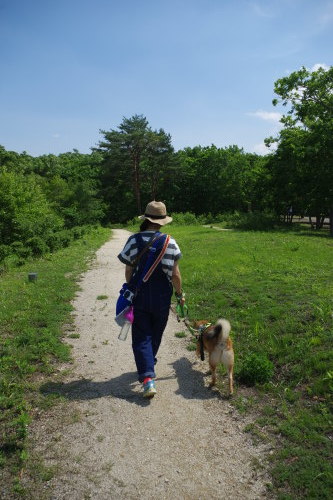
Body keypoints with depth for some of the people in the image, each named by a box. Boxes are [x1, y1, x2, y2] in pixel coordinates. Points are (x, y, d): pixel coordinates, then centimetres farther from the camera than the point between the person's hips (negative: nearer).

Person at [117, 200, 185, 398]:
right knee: (155, 335, 22)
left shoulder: (134, 240, -8)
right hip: (162, 298, 2)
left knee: (141, 337, 6)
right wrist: (180, 294, 10)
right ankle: (148, 365, 43)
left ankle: (148, 378, -7)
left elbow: (128, 272, -3)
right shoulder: (169, 242, -7)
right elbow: (175, 274, -6)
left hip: (139, 298, -1)